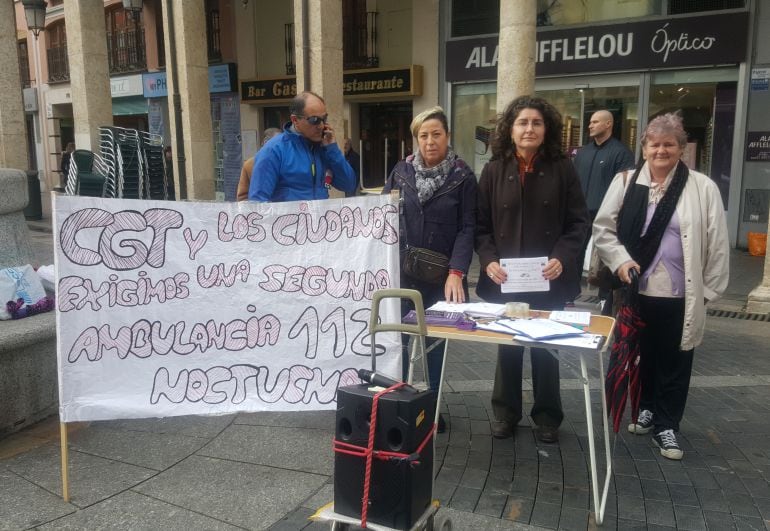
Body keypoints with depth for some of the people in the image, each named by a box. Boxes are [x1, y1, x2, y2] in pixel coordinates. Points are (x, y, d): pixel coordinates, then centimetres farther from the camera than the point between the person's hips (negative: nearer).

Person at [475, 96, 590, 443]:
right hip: (504, 279, 1)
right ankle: (505, 412, 29)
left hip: (548, 279, -1)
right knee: (507, 345, 12)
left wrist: (562, 258, -15)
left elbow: (578, 222, -1)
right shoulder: (493, 170, 2)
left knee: (546, 346, 11)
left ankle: (547, 416, 28)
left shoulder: (562, 169, 0)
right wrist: (489, 260, -12)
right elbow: (481, 225, 3)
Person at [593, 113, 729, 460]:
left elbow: (717, 244, -1)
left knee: (674, 363, 9)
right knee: (642, 355, 17)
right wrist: (620, 260, -10)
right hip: (637, 291, 2)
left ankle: (666, 425, 25)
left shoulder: (703, 188, -4)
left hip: (680, 296, -1)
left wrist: (708, 290, -2)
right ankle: (648, 409, 39)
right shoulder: (625, 182, 1)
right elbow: (602, 228, 5)